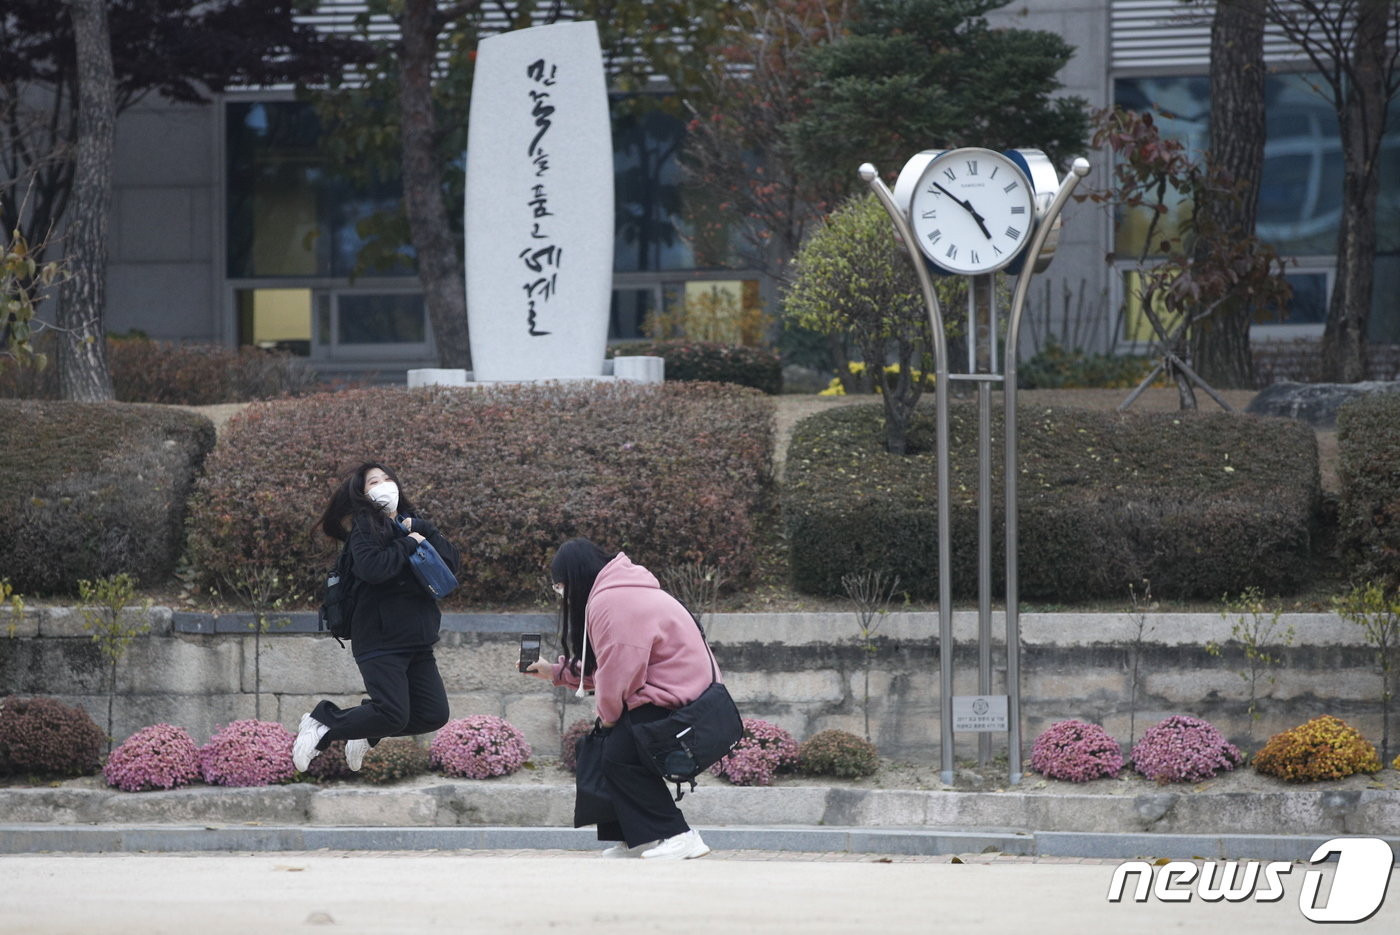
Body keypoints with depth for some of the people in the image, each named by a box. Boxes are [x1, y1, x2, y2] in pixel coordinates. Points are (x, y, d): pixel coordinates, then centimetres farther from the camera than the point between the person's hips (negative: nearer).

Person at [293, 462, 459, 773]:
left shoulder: (412, 524, 16)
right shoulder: (365, 525, -5)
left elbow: (452, 560, 5)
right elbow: (372, 567, -24)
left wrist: (421, 531, -5)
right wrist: (408, 544, -14)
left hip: (417, 639, 7)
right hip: (380, 639, -7)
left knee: (433, 715, 1)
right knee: (394, 715, -17)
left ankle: (368, 730, 23)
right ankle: (323, 722, 5)